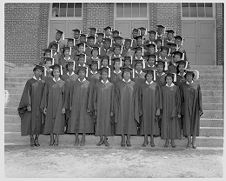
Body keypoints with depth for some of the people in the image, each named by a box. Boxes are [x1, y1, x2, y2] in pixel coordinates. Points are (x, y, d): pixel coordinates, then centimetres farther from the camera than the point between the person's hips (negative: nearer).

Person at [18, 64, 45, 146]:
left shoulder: (43, 82, 9)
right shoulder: (29, 81, -1)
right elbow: (27, 93, -7)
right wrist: (28, 105, -17)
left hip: (40, 105, 3)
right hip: (31, 104, -3)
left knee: (38, 121, 4)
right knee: (31, 121, -2)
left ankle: (36, 139, 12)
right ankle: (31, 140, 7)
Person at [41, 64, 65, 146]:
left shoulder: (63, 83, 3)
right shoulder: (49, 82, 7)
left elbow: (65, 95, 0)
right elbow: (45, 94, 6)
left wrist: (64, 107, -8)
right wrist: (44, 106, 0)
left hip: (59, 105, -1)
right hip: (50, 105, 2)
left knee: (58, 121, -3)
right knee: (50, 121, 2)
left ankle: (56, 139, 4)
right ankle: (51, 139, 10)